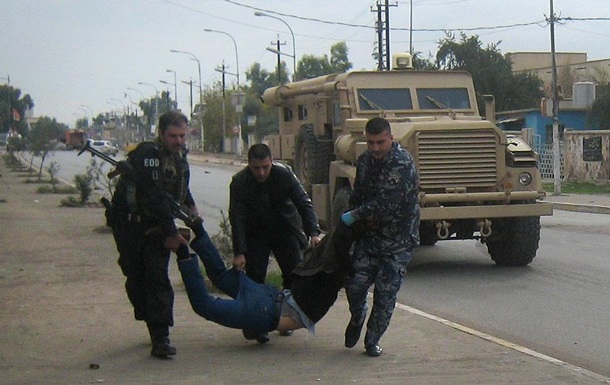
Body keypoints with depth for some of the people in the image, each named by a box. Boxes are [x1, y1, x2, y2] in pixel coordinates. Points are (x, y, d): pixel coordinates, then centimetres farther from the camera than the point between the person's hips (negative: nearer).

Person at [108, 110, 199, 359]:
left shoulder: (180, 156, 6)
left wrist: (191, 207, 9)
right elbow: (156, 197, -26)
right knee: (137, 279, 3)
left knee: (158, 279, -5)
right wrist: (171, 233, -26)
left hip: (156, 226, 5)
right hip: (129, 224, -5)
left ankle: (160, 338, -9)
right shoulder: (147, 154, -21)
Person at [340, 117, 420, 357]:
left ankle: (372, 340, 14)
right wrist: (350, 220, 9)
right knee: (355, 284, -3)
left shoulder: (402, 163, -19)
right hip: (369, 234, 5)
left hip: (398, 239, -5)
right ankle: (357, 318, 28)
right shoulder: (365, 160, 5)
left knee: (385, 293, -2)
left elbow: (386, 204, -25)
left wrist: (354, 216, -15)